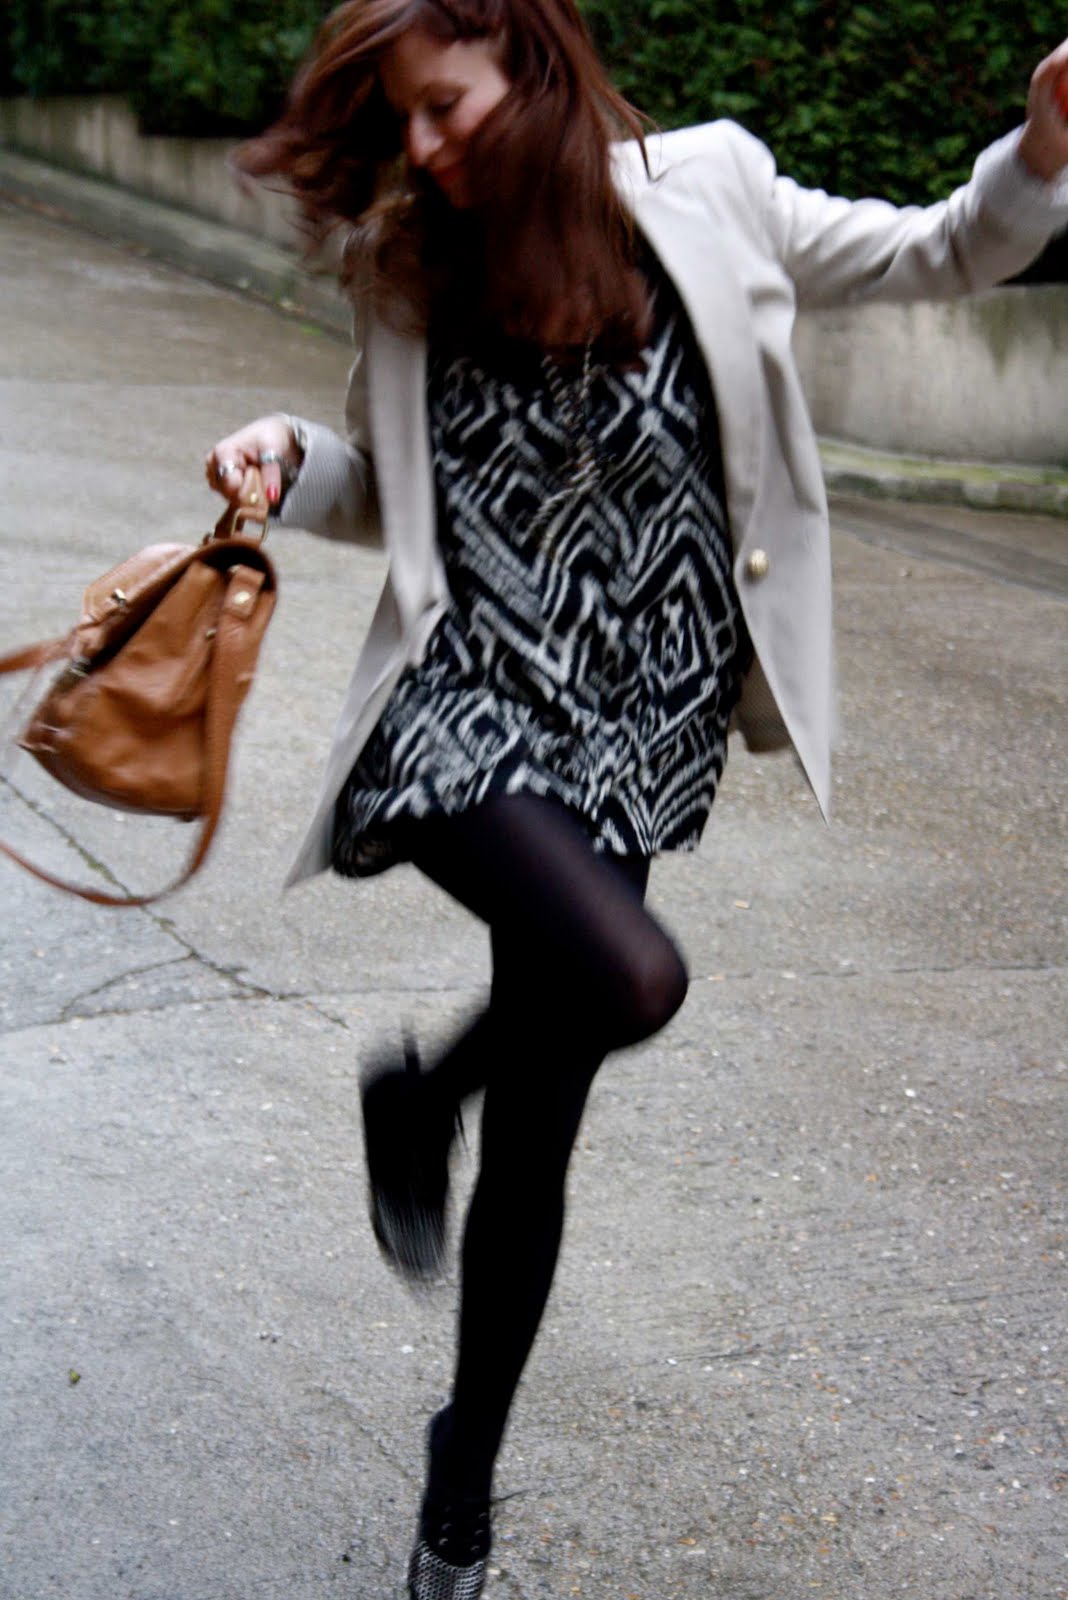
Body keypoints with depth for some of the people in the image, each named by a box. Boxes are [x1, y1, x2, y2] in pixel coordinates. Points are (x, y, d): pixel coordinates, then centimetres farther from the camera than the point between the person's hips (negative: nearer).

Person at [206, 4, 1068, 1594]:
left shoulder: (705, 194, -2)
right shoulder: (409, 270, 2)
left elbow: (938, 259, 9)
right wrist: (291, 462, -7)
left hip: (628, 732, 1)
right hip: (462, 705, -1)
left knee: (535, 1145, 8)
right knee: (631, 979, -32)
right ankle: (421, 1093, 2)